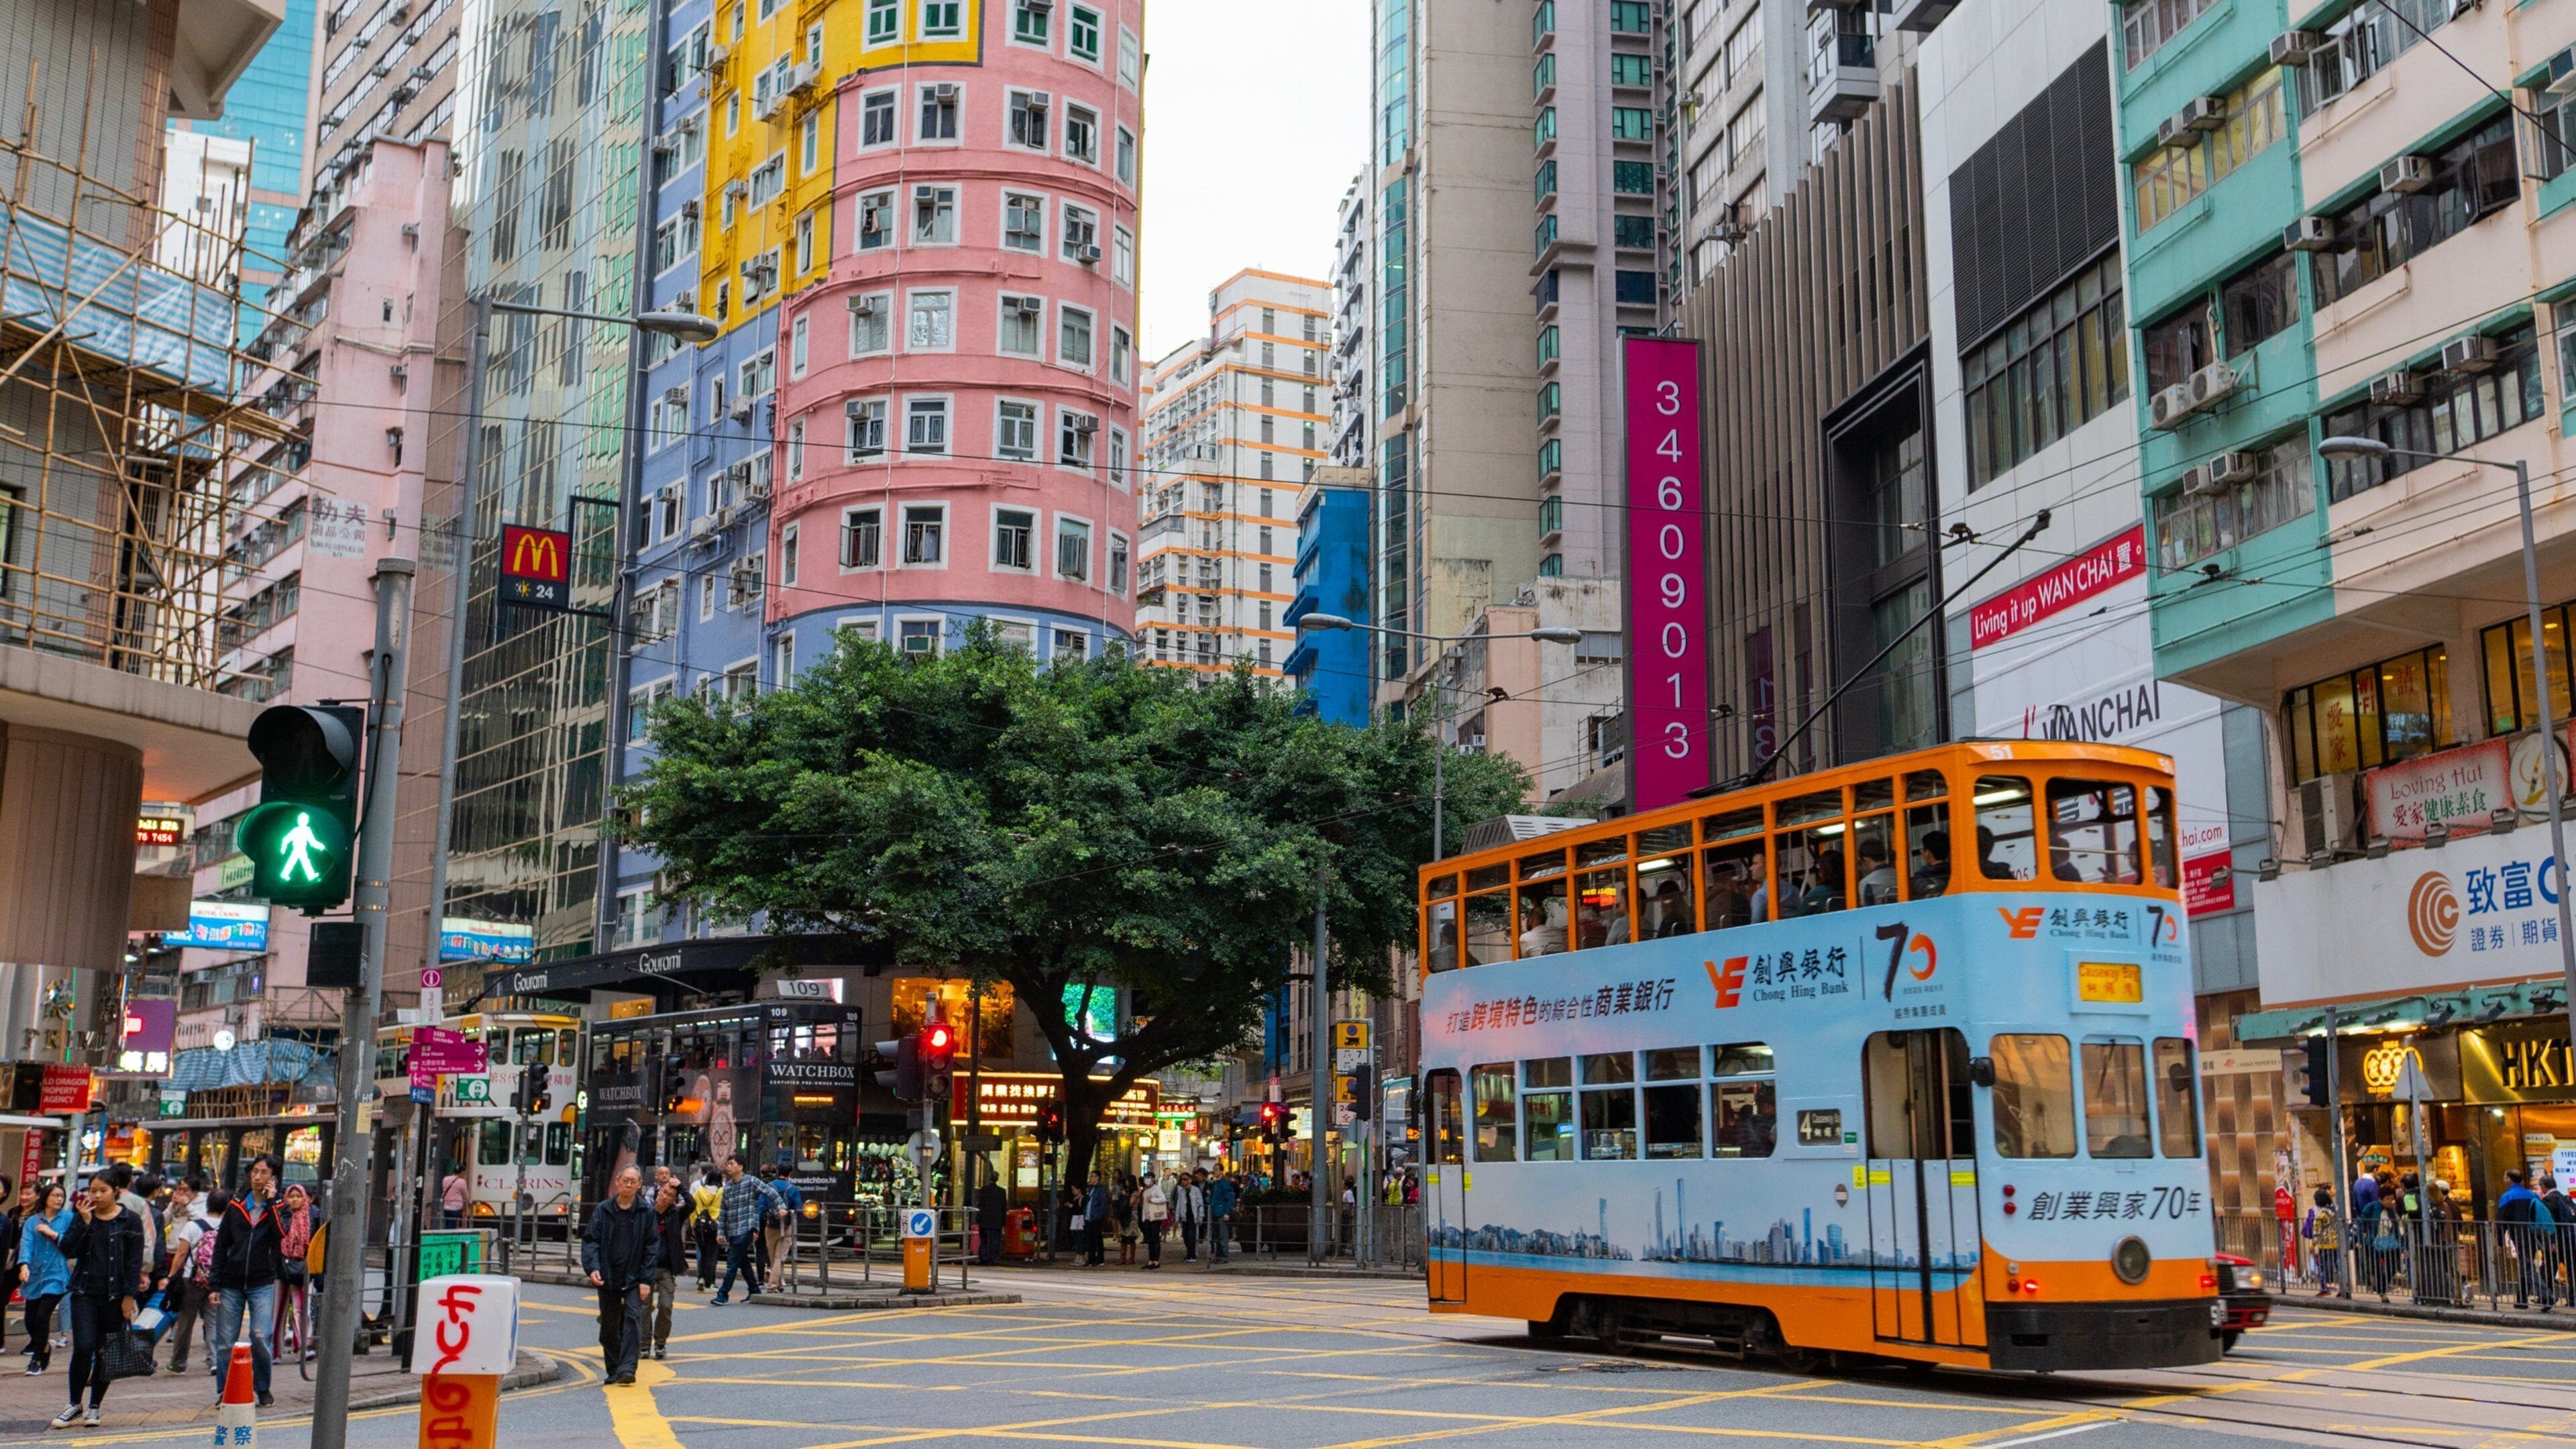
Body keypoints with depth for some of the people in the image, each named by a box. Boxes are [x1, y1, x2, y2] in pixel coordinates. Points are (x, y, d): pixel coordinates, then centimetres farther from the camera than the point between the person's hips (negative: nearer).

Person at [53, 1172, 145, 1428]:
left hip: (115, 1295, -2)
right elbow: (68, 1251, -2)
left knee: (106, 1353, 3)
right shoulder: (83, 1217, 9)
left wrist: (129, 1296, -8)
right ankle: (74, 1405, 5)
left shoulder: (131, 1220, -1)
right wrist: (84, 1222, -10)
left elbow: (134, 1261, -3)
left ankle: (94, 1407, 16)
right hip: (85, 1292, 2)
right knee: (83, 1348, -9)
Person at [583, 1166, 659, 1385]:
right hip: (608, 1277, 2)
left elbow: (652, 1247, 0)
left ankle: (627, 1369, -17)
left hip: (634, 1279, -2)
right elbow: (590, 1241, 1)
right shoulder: (603, 1211, 2)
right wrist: (592, 1268, -16)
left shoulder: (647, 1211, 0)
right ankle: (613, 1371, 22)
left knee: (633, 1318, -15)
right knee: (609, 1326, 9)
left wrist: (646, 1280, -6)